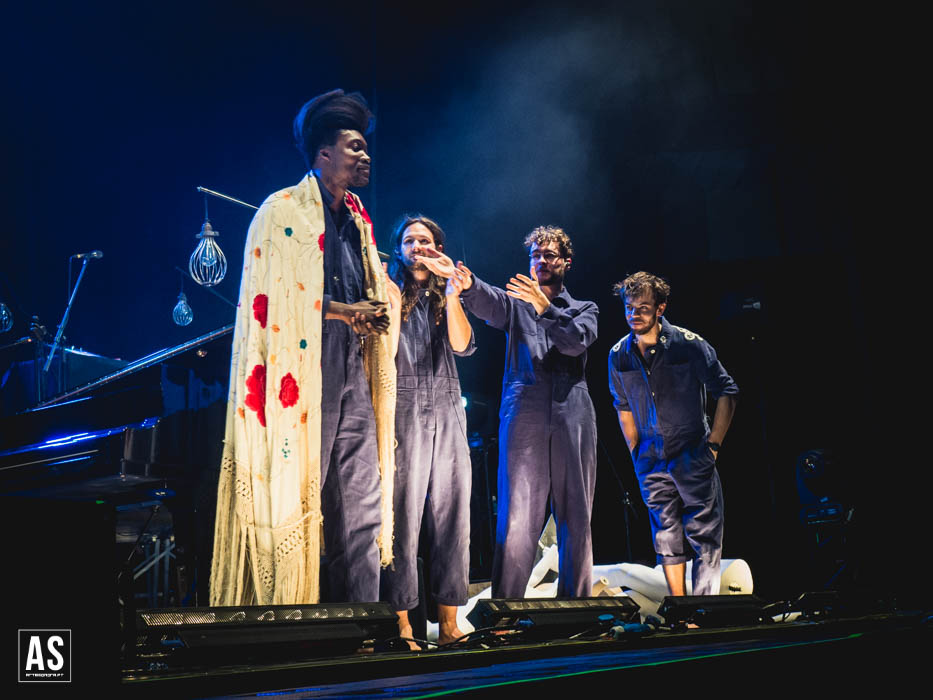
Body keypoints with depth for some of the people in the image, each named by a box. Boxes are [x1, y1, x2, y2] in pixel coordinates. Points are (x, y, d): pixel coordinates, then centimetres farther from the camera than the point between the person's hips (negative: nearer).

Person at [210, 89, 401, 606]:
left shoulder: (358, 220, 21)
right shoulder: (283, 211, -1)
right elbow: (269, 298, -10)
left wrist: (376, 311, 6)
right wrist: (343, 311, -10)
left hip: (352, 377, 7)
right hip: (301, 375, -7)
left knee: (361, 509, 4)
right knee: (293, 504, -5)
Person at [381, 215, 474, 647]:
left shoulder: (447, 298, 18)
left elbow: (462, 346, 1)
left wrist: (452, 297, -10)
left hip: (447, 413, 4)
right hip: (403, 412, -3)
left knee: (451, 515, 1)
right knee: (403, 515, -7)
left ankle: (448, 623, 5)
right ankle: (401, 622, -4)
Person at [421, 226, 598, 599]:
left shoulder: (584, 309, 21)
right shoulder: (516, 301, 19)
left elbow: (577, 341, 0)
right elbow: (489, 304, -5)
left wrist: (545, 308, -13)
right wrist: (468, 284, -28)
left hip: (573, 417, 1)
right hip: (523, 415, -1)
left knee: (576, 519, 2)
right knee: (517, 520, -8)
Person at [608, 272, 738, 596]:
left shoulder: (689, 345, -11)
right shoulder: (619, 355, 0)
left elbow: (726, 392, -4)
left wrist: (713, 445, -8)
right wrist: (636, 454, 12)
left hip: (693, 455, -4)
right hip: (652, 460, 4)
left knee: (704, 535, -4)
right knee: (666, 537, 9)